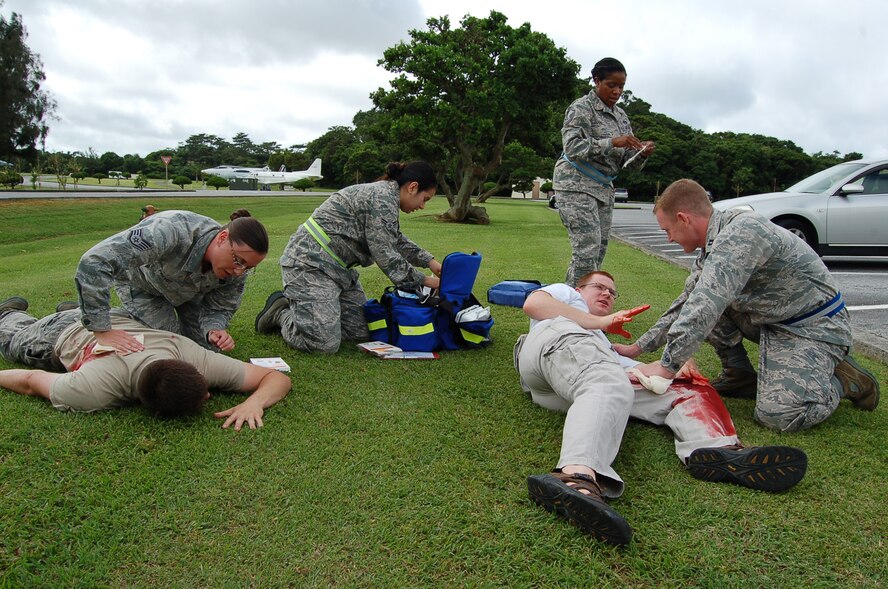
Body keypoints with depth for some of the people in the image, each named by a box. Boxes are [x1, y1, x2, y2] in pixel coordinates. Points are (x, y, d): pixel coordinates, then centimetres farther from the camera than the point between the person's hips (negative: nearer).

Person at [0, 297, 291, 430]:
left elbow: (278, 378, -41)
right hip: (63, 333, -1)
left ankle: (73, 310, 61)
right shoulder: (94, 390, -50)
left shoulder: (195, 358, -45)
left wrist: (254, 403, -59)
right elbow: (30, 380, -31)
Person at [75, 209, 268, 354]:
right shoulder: (171, 230, -48)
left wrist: (214, 331, -40)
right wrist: (102, 331, -47)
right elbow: (94, 262, -48)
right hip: (140, 282, -4)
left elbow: (218, 309, -15)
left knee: (205, 345, 3)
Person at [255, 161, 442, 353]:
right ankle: (281, 313, 9)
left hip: (336, 268, 11)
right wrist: (423, 280, -8)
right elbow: (385, 255, -17)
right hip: (310, 263, -11)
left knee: (361, 332, 5)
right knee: (326, 344, -19)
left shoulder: (384, 194, 15)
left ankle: (293, 304, 19)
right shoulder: (383, 197, -18)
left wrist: (429, 261, 18)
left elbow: (398, 241, 27)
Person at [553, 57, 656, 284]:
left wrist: (642, 153, -8)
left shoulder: (621, 116, 15)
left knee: (599, 251, 3)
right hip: (576, 184, -7)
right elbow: (572, 146, -20)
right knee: (588, 247, -17)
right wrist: (612, 142, -26)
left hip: (604, 187, 8)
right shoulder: (581, 108, -5)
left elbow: (627, 161, 14)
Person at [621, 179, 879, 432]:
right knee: (698, 301, -1)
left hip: (814, 325, -9)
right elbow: (686, 303, 12)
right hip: (771, 320, 9)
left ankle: (842, 378, 3)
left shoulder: (743, 230, -26)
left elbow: (707, 304, -36)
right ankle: (739, 374, 10)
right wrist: (639, 347, 8)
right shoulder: (714, 244, 4)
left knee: (779, 415, -25)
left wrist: (667, 365, -36)